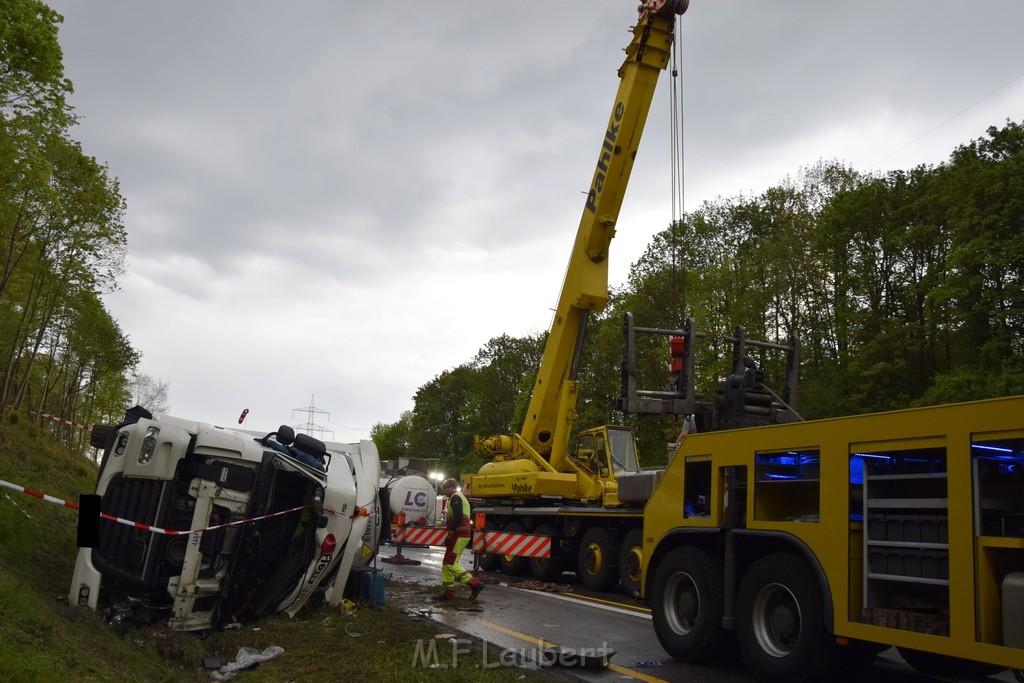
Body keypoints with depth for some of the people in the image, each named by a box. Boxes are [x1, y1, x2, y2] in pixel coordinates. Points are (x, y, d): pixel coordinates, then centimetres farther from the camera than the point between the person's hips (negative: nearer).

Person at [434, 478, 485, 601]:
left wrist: (450, 534, -20)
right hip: (461, 535, 11)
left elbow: (458, 517, -21)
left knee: (450, 564, -12)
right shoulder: (459, 498, 25)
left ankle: (475, 584, -12)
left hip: (459, 535, -11)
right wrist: (451, 534, 20)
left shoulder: (455, 497, -9)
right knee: (447, 564, 12)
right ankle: (448, 592, 13)